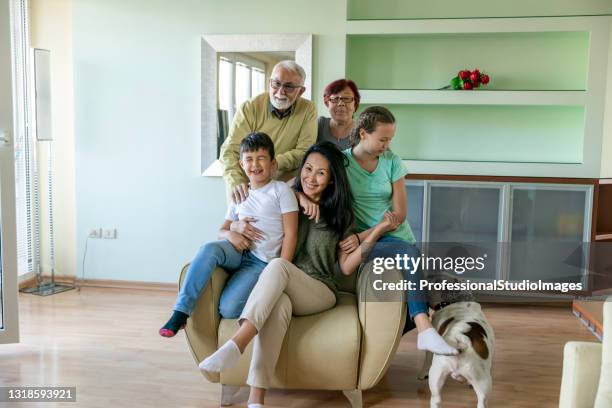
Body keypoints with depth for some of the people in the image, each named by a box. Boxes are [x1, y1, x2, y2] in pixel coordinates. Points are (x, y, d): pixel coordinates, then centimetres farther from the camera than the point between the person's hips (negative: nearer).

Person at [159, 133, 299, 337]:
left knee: (228, 309, -25)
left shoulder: (281, 190, 0)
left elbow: (290, 234, -4)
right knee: (209, 249, -32)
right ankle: (180, 312, -29)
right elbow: (221, 231, 17)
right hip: (238, 251, 5)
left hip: (261, 262, -4)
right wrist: (231, 235, -9)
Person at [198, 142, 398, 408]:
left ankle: (236, 345, -47)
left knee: (278, 265, -35)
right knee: (279, 304, -39)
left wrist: (376, 232, -3)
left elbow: (346, 267, 6)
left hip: (319, 292, -1)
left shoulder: (339, 215, 12)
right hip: (281, 291, 1)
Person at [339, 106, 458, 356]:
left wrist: (362, 237, -14)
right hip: (358, 241, -3)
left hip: (395, 237, 4)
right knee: (410, 254, -32)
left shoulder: (392, 161, 5)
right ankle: (424, 328, -38)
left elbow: (399, 214, 0)